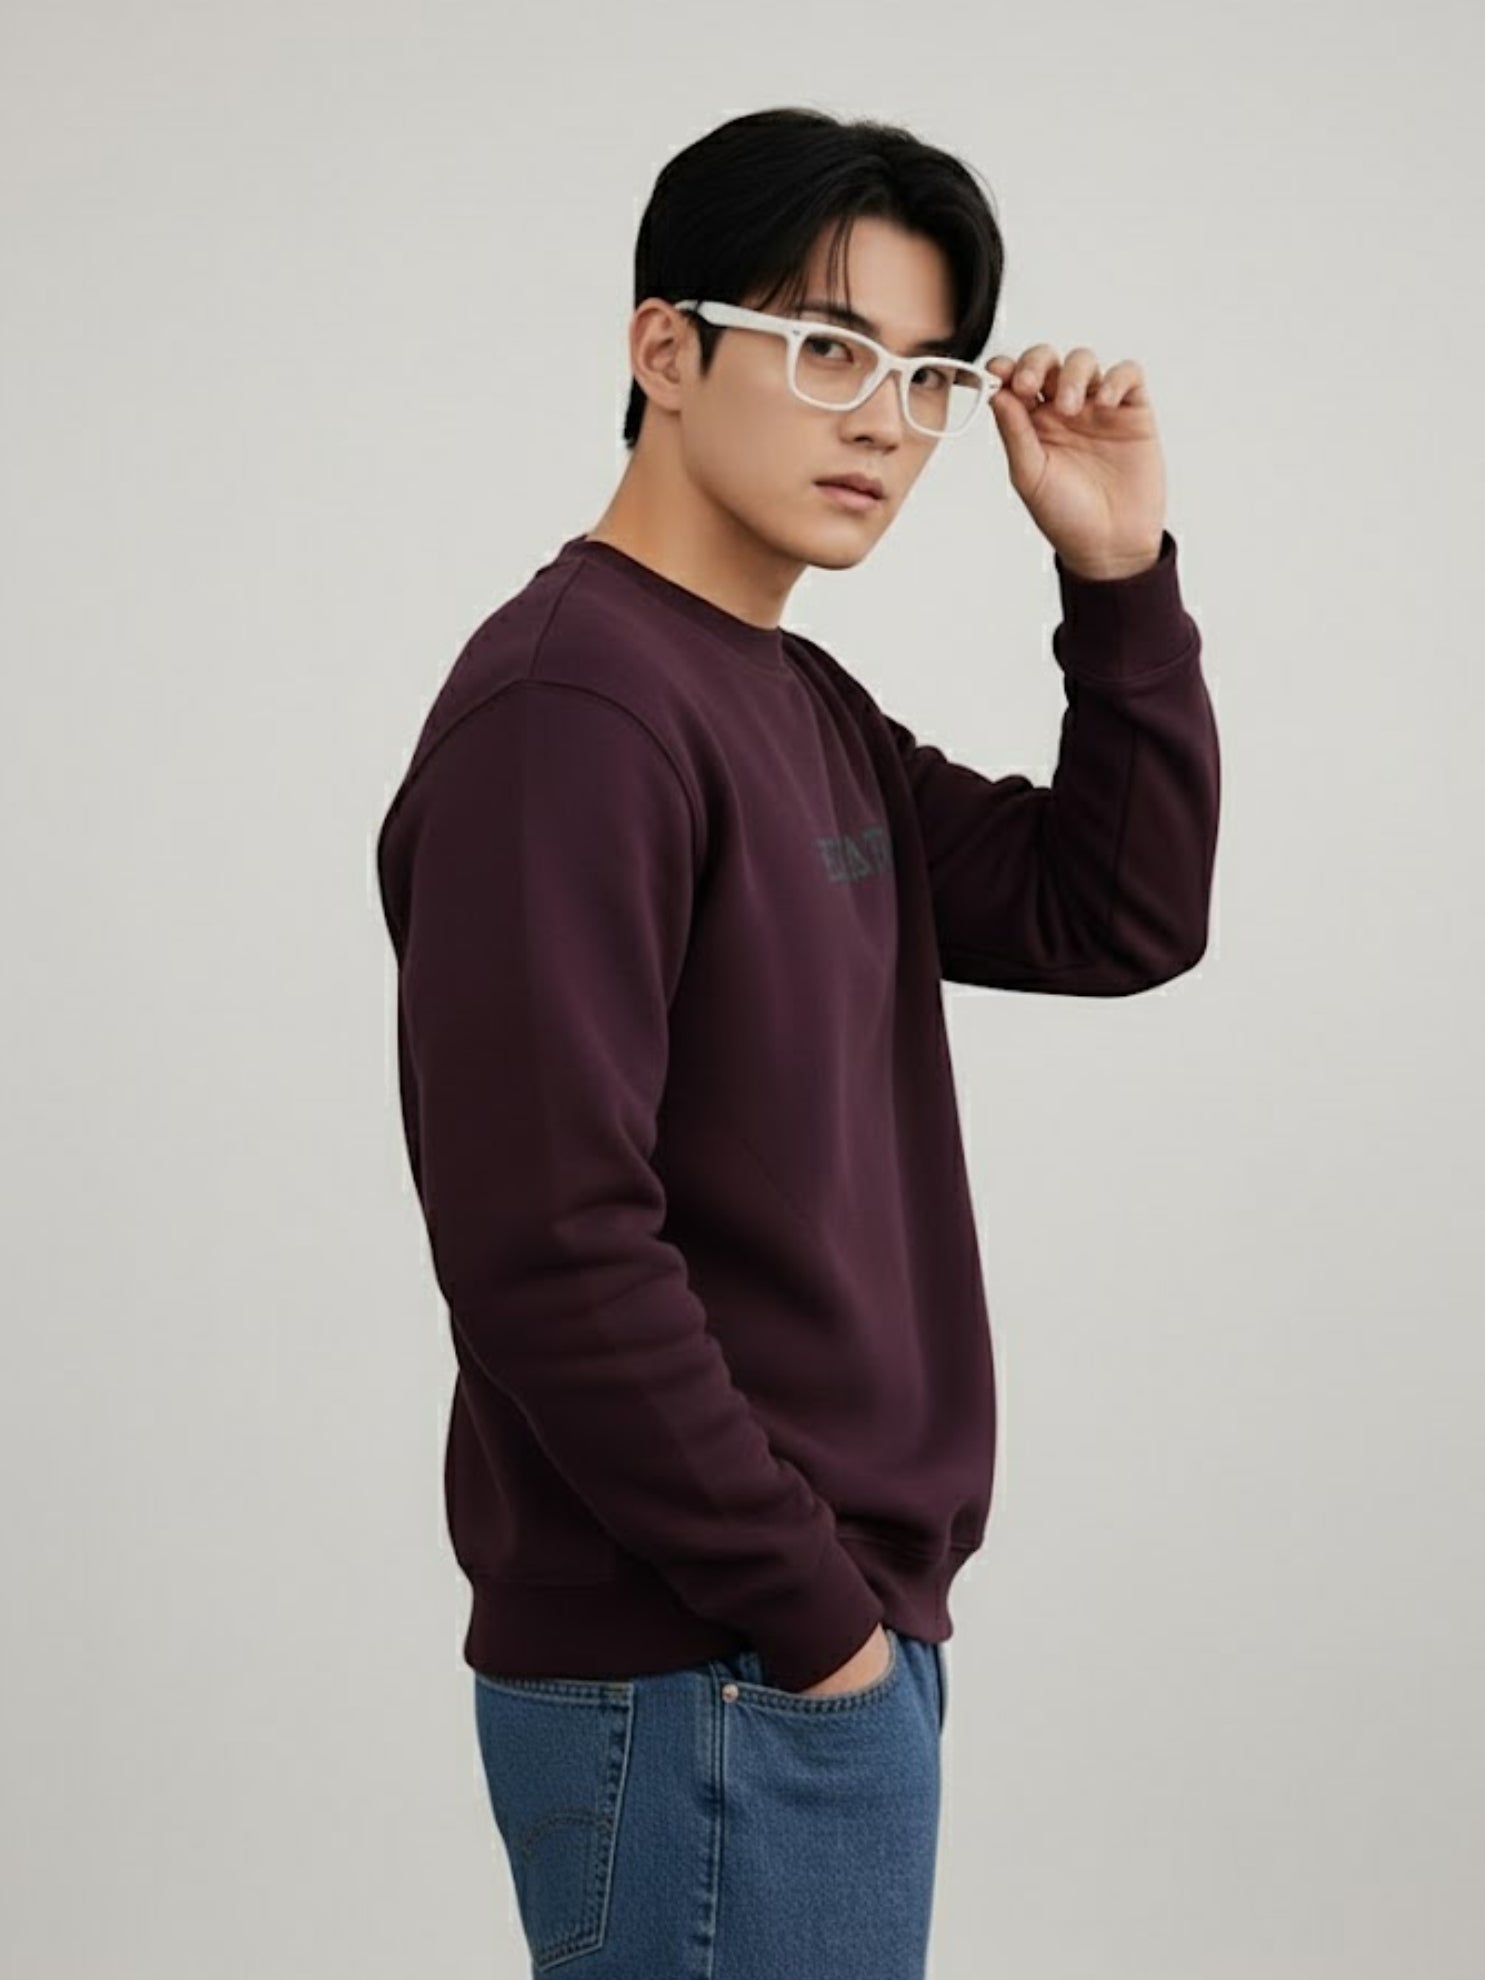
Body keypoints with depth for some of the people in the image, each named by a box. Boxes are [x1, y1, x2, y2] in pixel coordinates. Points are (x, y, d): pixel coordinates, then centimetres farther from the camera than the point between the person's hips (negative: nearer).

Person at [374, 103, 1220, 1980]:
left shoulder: (808, 710, 13)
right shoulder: (572, 703, -17)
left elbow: (1120, 916, 13)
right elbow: (546, 1239, -23)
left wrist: (1121, 579, 2)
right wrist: (810, 1613, -17)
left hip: (836, 1636, 9)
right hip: (703, 1683, -9)